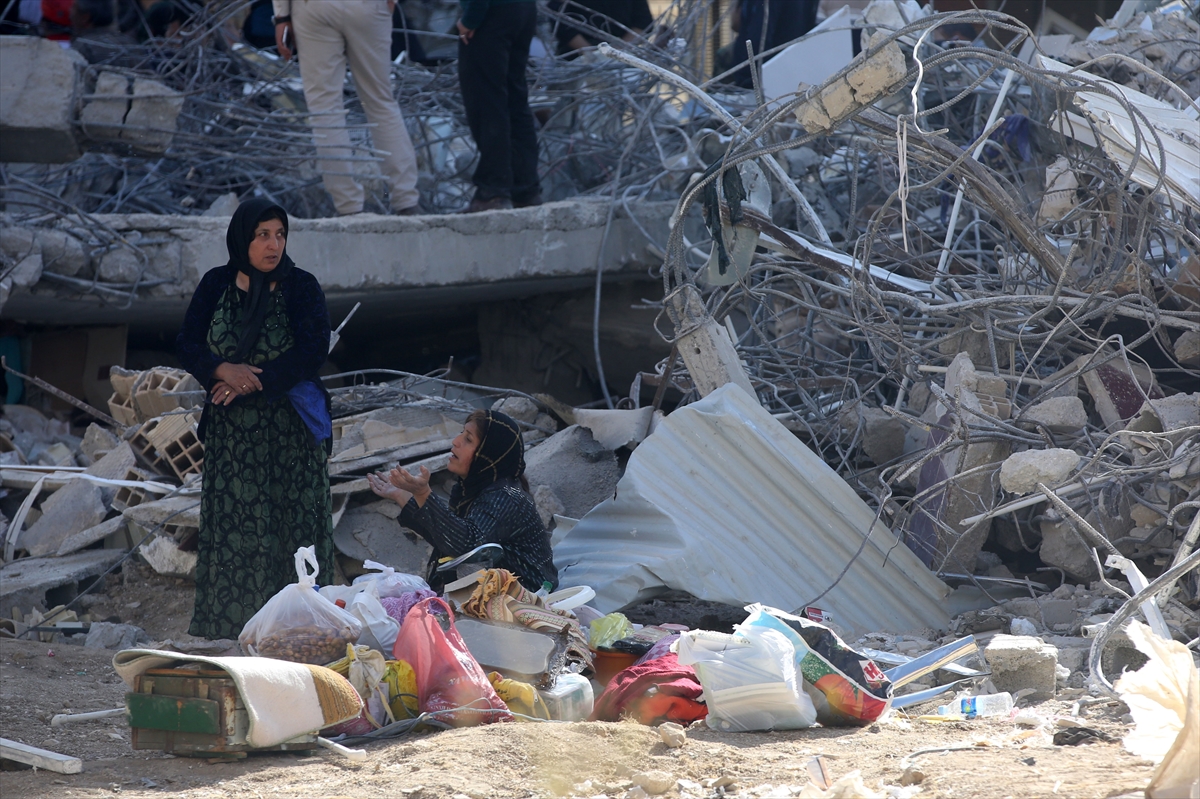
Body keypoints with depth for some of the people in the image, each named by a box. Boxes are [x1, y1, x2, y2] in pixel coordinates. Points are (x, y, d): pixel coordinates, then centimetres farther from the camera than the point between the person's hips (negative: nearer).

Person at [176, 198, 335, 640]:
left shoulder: (301, 287, -2)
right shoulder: (216, 285, 6)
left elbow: (312, 351, -11)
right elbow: (187, 344, 2)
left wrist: (253, 381, -17)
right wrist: (224, 370, -18)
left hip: (289, 432, -2)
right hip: (229, 432, 2)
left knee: (289, 522, -5)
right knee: (229, 524, -1)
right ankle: (227, 627, 1)